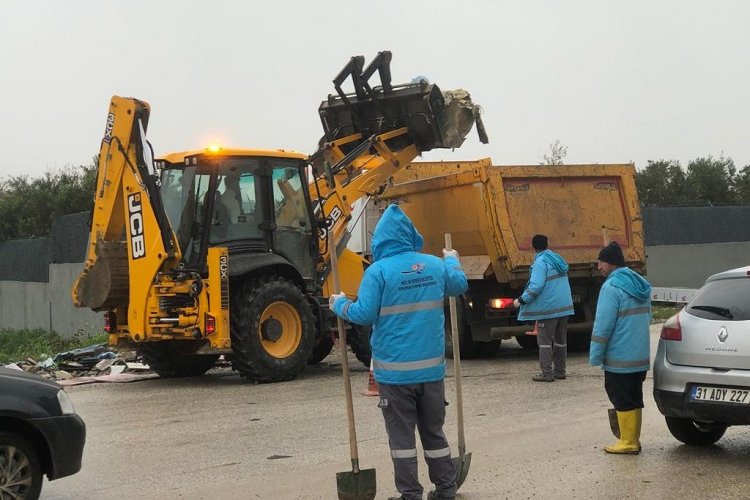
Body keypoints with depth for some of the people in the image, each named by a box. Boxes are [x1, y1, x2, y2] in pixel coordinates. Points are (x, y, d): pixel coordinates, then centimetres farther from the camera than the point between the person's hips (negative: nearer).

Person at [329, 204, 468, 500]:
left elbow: (364, 314, -14)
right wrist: (453, 260, 41)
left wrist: (340, 305, 5)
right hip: (431, 367, 5)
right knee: (433, 430, 17)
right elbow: (459, 285, 22)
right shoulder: (435, 265, 3)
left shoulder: (378, 271, -12)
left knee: (401, 434, 5)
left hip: (395, 370, -4)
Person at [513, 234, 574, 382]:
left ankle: (547, 373, -5)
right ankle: (559, 371, 20)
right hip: (564, 307, 8)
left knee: (545, 341, -2)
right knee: (560, 340, 15)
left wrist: (522, 300, -12)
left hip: (548, 308, -8)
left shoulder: (541, 262, -13)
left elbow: (536, 286, -22)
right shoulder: (558, 259, 12)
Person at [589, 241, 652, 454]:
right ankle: (633, 440, 21)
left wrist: (595, 356, -12)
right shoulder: (641, 285, 11)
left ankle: (627, 443, 4)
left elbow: (603, 325, -19)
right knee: (634, 400, 14)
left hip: (619, 360, -8)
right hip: (641, 357, 9)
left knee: (623, 401, 0)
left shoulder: (612, 287, -17)